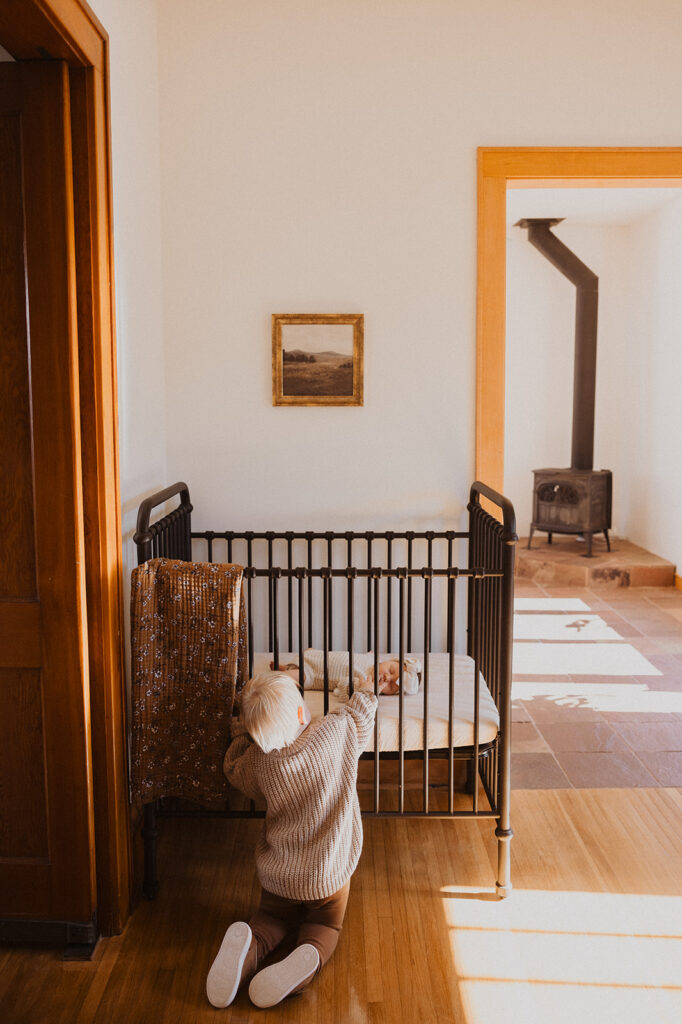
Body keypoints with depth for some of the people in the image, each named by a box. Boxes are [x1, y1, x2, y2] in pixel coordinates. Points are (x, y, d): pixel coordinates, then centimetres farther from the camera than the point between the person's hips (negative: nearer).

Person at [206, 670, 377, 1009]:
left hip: (277, 873, 2)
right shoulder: (337, 731, -22)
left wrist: (243, 730, 12)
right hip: (329, 873, -1)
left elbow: (234, 772, 8)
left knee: (274, 918, 28)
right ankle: (307, 958, -12)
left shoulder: (257, 758, -17)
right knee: (324, 925, 23)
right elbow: (362, 708, 0)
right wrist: (367, 692, 21)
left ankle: (245, 945, -6)